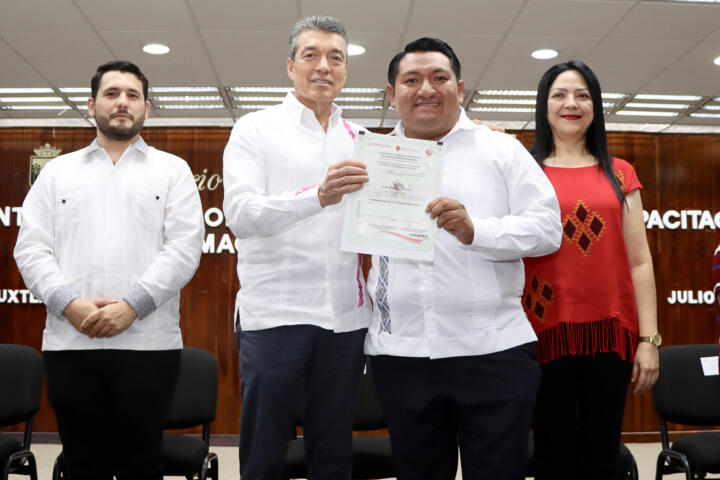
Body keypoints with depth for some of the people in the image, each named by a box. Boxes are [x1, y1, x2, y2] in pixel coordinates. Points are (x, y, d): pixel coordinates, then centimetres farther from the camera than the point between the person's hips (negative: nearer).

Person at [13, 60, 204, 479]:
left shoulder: (173, 170, 9)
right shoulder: (58, 171, 16)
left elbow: (185, 247, -2)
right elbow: (31, 247, 7)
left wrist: (131, 305, -13)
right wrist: (69, 302, -10)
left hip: (148, 343, -2)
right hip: (69, 343, 2)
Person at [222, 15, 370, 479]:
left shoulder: (361, 140, 13)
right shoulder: (256, 129, 2)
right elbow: (240, 213, -12)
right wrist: (318, 196, -28)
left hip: (346, 316, 4)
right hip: (274, 313, -3)